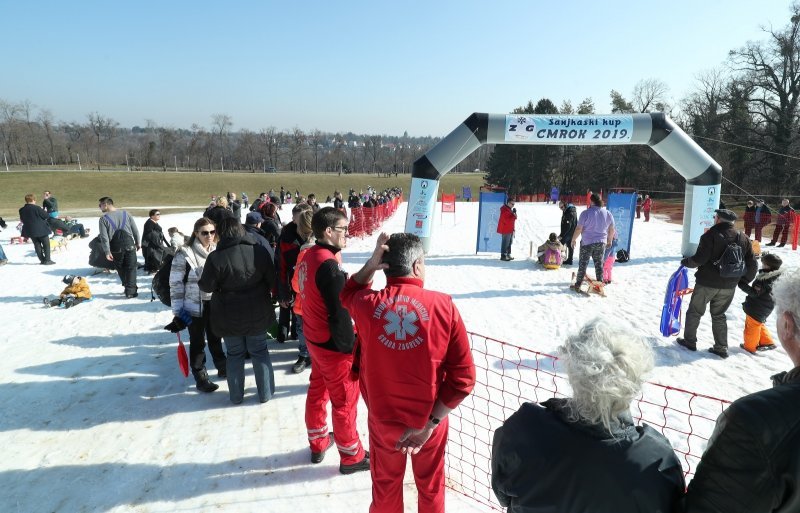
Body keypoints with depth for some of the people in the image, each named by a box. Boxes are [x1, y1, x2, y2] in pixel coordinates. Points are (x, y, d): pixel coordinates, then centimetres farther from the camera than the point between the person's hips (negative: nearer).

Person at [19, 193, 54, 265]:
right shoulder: (37, 208, -17)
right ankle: (47, 260, 0)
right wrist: (43, 210, 7)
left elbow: (22, 220, 11)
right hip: (41, 229, -5)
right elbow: (45, 216, -11)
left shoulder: (22, 210, 2)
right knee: (46, 244, 3)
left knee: (37, 245, 11)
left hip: (30, 231, 6)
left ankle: (42, 260, 12)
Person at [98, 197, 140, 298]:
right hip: (129, 245, 1)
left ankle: (129, 287, 25)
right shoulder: (125, 214, 2)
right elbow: (135, 230, 5)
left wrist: (107, 251, -9)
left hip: (116, 249, -1)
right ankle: (130, 291, 0)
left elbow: (104, 237, -11)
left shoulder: (103, 219, -6)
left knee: (121, 269, 16)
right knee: (131, 268, 6)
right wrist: (137, 243, 15)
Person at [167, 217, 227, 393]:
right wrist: (177, 311, -14)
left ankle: (222, 367, 36)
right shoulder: (184, 253, -15)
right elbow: (176, 283, -13)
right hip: (195, 306, -5)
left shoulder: (216, 250, 2)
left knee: (215, 338, 20)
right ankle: (200, 378, 19)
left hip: (215, 304, 5)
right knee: (197, 342, 7)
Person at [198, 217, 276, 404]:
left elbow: (207, 286, -10)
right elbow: (272, 280, -3)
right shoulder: (261, 251, -11)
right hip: (258, 314, 1)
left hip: (229, 317, -1)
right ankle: (266, 393, 24)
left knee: (235, 354, 17)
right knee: (260, 352, 16)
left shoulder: (215, 257, -18)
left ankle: (236, 395, 27)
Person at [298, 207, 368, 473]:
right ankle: (352, 457, 24)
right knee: (345, 401, 7)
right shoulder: (329, 265, -27)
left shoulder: (308, 257, 2)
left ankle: (318, 443, 41)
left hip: (314, 338, 9)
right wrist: (350, 349, -17)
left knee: (318, 390, 23)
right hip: (334, 345, -9)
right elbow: (339, 314, -25)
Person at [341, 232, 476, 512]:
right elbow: (463, 377, -17)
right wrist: (430, 423, -13)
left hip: (383, 418, 1)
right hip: (429, 419, -1)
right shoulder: (444, 306, -18)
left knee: (386, 485, 26)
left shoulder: (366, 304, -16)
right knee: (430, 486, 26)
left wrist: (371, 263, -5)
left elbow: (349, 291, 12)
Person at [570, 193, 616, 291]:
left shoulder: (586, 213, -16)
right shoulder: (608, 214, 0)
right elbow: (612, 230, 9)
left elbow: (578, 229, -14)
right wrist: (609, 240, 26)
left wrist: (573, 239, 1)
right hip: (601, 243, 4)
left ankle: (578, 285, 11)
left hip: (587, 243, -4)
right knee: (599, 264, 15)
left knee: (582, 264, 5)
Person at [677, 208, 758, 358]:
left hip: (707, 283, -5)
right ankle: (721, 348, 18)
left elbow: (699, 259, -18)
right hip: (729, 286, 5)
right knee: (719, 315, 18)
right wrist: (744, 280, 20)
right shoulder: (743, 239, 4)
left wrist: (685, 262, 1)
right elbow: (752, 265, 7)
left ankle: (690, 341, 21)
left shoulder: (711, 235, -14)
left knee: (694, 312, 12)